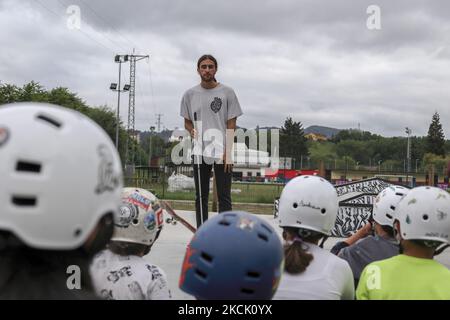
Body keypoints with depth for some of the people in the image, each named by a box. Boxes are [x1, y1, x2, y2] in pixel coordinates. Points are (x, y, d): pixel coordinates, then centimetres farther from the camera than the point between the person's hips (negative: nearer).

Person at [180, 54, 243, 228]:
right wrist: (192, 131, -7)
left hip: (222, 153, -3)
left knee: (224, 197, -1)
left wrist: (228, 153, -9)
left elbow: (231, 124, -2)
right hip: (200, 153, 3)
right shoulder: (190, 94, 8)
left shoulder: (227, 92, 1)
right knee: (201, 197, 9)